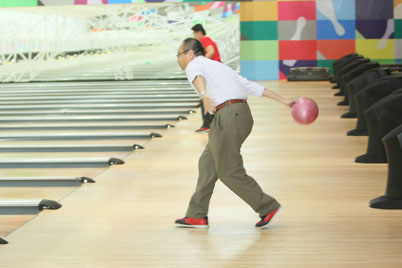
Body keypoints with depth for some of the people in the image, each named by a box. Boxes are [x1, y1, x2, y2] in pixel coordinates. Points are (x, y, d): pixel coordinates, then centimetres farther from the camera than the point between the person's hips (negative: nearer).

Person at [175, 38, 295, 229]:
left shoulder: (194, 65, 1)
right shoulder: (218, 66, 26)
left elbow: (198, 77, -25)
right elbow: (250, 86, 23)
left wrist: (204, 95, -48)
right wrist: (284, 101, 21)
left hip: (228, 117, -10)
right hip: (241, 114, 10)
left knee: (229, 172, 0)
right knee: (207, 164, 15)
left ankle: (268, 207, 8)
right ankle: (197, 216, 19)